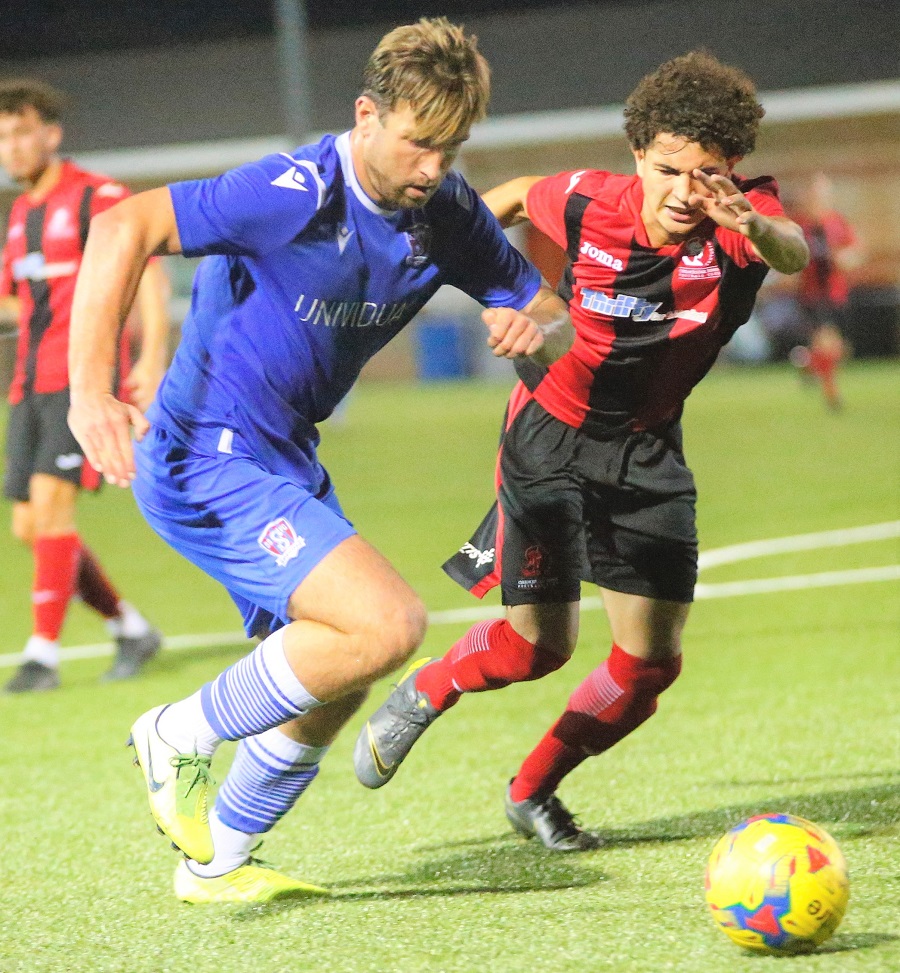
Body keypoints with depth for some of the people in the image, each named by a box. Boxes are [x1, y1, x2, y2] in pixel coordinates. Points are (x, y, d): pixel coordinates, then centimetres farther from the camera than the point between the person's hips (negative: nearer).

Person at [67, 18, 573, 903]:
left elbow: (553, 323, 7)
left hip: (284, 460, 9)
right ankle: (179, 738, -4)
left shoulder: (447, 215, 0)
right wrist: (90, 393, -34)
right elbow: (122, 229, -26)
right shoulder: (297, 195, -23)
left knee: (334, 677, 17)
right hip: (206, 462, -9)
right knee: (385, 624, -21)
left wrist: (533, 329, -19)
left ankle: (217, 862, 31)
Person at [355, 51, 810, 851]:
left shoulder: (742, 221, -23)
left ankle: (534, 791, 24)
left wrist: (757, 230, -70)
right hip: (551, 433, -2)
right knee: (540, 644, -5)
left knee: (652, 658, -1)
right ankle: (424, 694, 29)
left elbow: (793, 253, -48)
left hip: (647, 451, 2)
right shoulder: (590, 204, -23)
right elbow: (518, 196, 1)